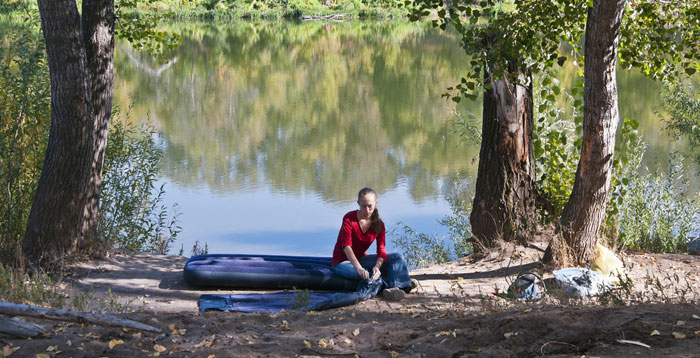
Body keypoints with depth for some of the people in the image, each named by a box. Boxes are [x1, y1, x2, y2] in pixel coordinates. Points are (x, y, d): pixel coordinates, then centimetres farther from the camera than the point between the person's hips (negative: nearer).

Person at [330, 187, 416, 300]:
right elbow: (346, 246, -29)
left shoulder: (378, 224, -4)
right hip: (342, 261, -6)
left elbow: (381, 250, -11)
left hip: (360, 259, 6)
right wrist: (358, 268, -44)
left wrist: (377, 266, -35)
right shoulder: (349, 219, -17)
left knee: (397, 257, -12)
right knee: (363, 274, -40)